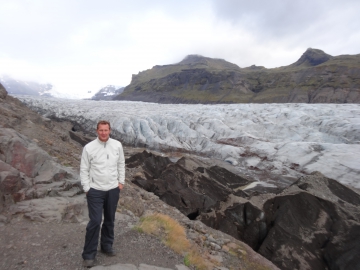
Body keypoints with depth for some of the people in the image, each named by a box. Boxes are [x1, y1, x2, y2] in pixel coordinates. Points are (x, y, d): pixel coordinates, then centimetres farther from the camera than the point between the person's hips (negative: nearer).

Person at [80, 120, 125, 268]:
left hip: (113, 189, 3)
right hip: (95, 191, -3)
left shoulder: (117, 145, -3)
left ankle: (107, 246, 39)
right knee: (95, 221, -2)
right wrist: (87, 188, -6)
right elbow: (84, 170, -5)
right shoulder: (89, 147, -11)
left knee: (110, 220, 17)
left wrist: (121, 182, 5)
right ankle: (89, 254, 19)